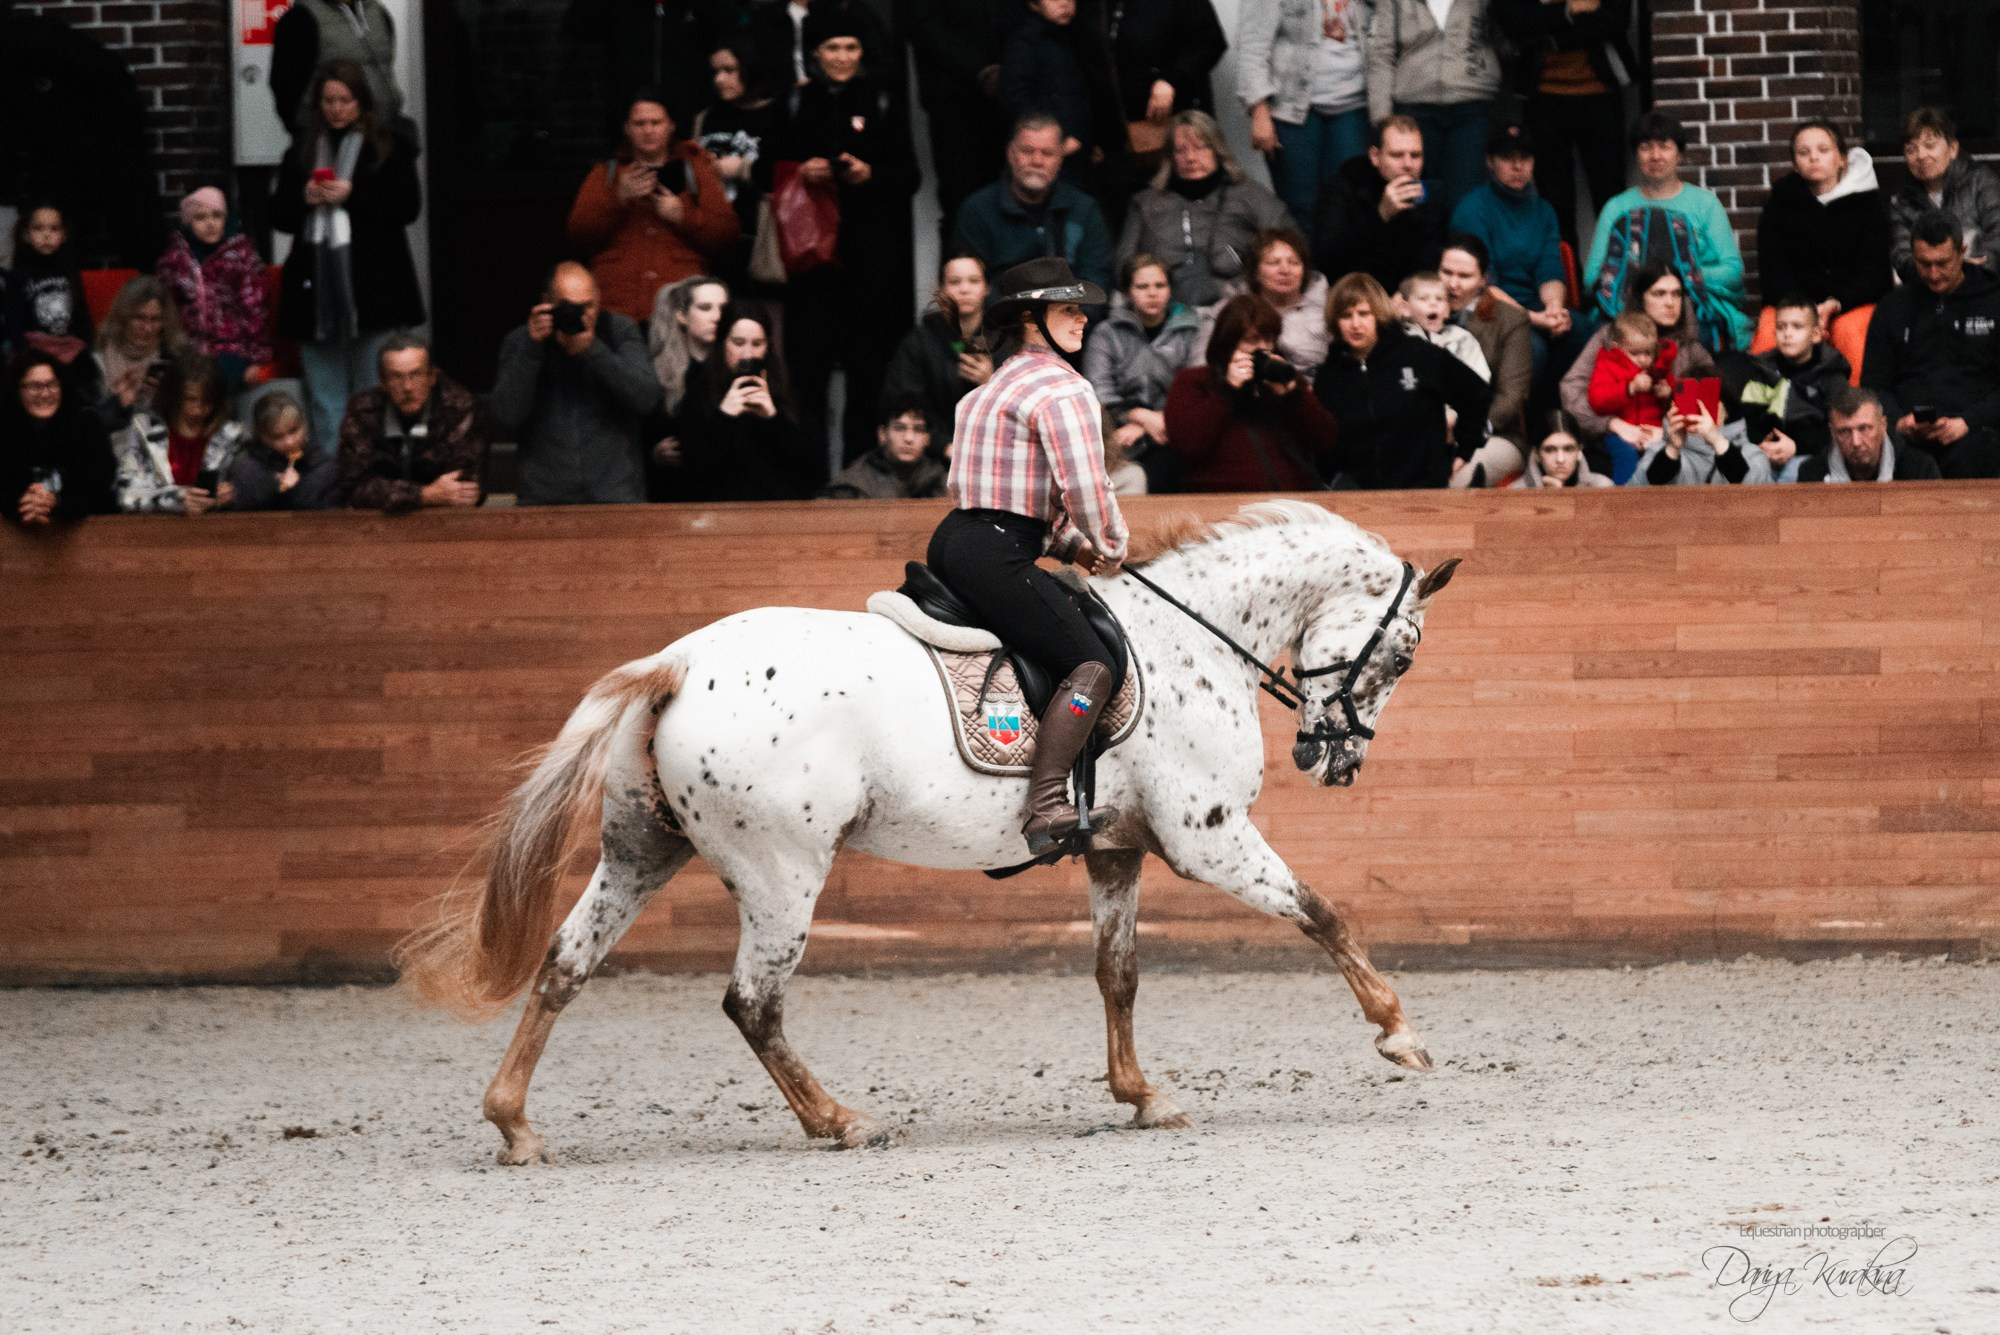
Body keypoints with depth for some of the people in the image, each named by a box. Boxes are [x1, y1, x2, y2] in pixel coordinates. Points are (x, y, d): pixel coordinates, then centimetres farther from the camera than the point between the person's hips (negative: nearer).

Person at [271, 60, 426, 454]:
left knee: (373, 390, -2)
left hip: (371, 287, -3)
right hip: (317, 285, 3)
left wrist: (351, 196, -13)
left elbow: (408, 207, -5)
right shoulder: (302, 150, 14)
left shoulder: (390, 149, 4)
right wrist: (304, 198, -8)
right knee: (324, 399, 5)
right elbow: (279, 215, 13)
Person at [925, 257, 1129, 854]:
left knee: (1078, 607, 27)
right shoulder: (1064, 388, -9)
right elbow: (1084, 486, -18)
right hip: (996, 554, -10)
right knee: (1090, 666, -12)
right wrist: (1110, 546, 0)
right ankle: (1047, 806, -25)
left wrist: (1071, 544, 18)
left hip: (951, 542, 10)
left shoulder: (1001, 383, 24)